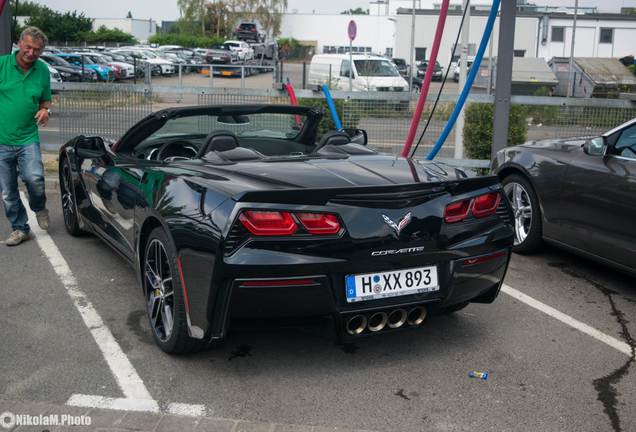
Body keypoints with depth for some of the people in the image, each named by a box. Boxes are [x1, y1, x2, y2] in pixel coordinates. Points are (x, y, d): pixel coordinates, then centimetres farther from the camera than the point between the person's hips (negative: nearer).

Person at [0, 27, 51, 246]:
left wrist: (44, 110, -5)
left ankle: (39, 208, 11)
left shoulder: (43, 71, 4)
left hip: (27, 138, 0)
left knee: (34, 178, -21)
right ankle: (20, 228, 23)